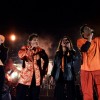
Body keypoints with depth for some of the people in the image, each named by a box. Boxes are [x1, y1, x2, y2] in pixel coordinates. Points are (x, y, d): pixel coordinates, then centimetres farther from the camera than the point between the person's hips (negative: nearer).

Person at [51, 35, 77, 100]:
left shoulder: (72, 52, 6)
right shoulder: (58, 53, 14)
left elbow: (74, 58, -17)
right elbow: (55, 65, 14)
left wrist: (68, 48, -17)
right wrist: (52, 75, 9)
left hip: (69, 77, -2)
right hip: (59, 77, 3)